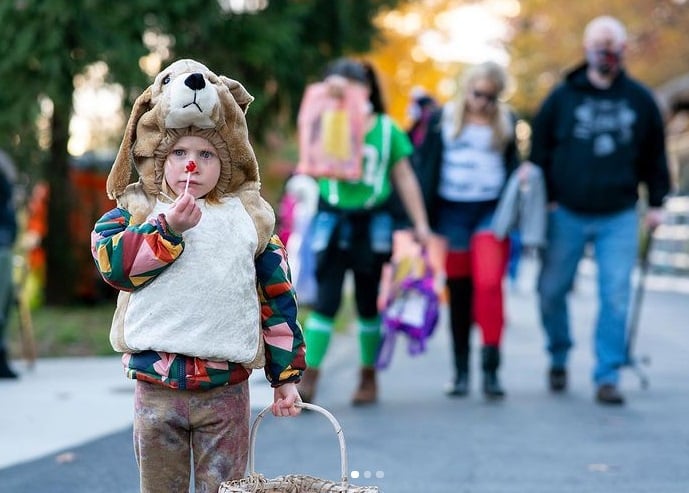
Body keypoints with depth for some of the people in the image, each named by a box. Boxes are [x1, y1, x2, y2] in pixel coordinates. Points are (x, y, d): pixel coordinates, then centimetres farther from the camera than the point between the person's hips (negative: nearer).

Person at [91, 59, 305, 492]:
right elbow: (112, 262, -16)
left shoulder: (250, 217, 5)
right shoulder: (135, 212, 4)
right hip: (156, 388, 0)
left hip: (226, 389, 0)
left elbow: (278, 300, 7)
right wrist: (169, 227, -24)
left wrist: (286, 375, 7)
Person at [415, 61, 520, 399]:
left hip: (491, 210, -1)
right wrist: (425, 218, 1)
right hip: (452, 211, 1)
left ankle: (490, 368, -15)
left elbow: (512, 166, 14)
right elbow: (428, 168, 7)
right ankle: (461, 372, 15)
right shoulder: (442, 118, 6)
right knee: (458, 293, 6)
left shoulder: (506, 121, 8)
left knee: (489, 284, -18)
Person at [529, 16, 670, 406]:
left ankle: (608, 376, 3)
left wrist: (657, 202, 7)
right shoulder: (563, 96, 2)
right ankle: (559, 359, 27)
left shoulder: (640, 100, 5)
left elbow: (655, 155, 12)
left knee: (616, 297, -5)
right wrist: (544, 198, -2)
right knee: (552, 290, 5)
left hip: (619, 217, 0)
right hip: (567, 214, 0)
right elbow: (540, 149, 6)